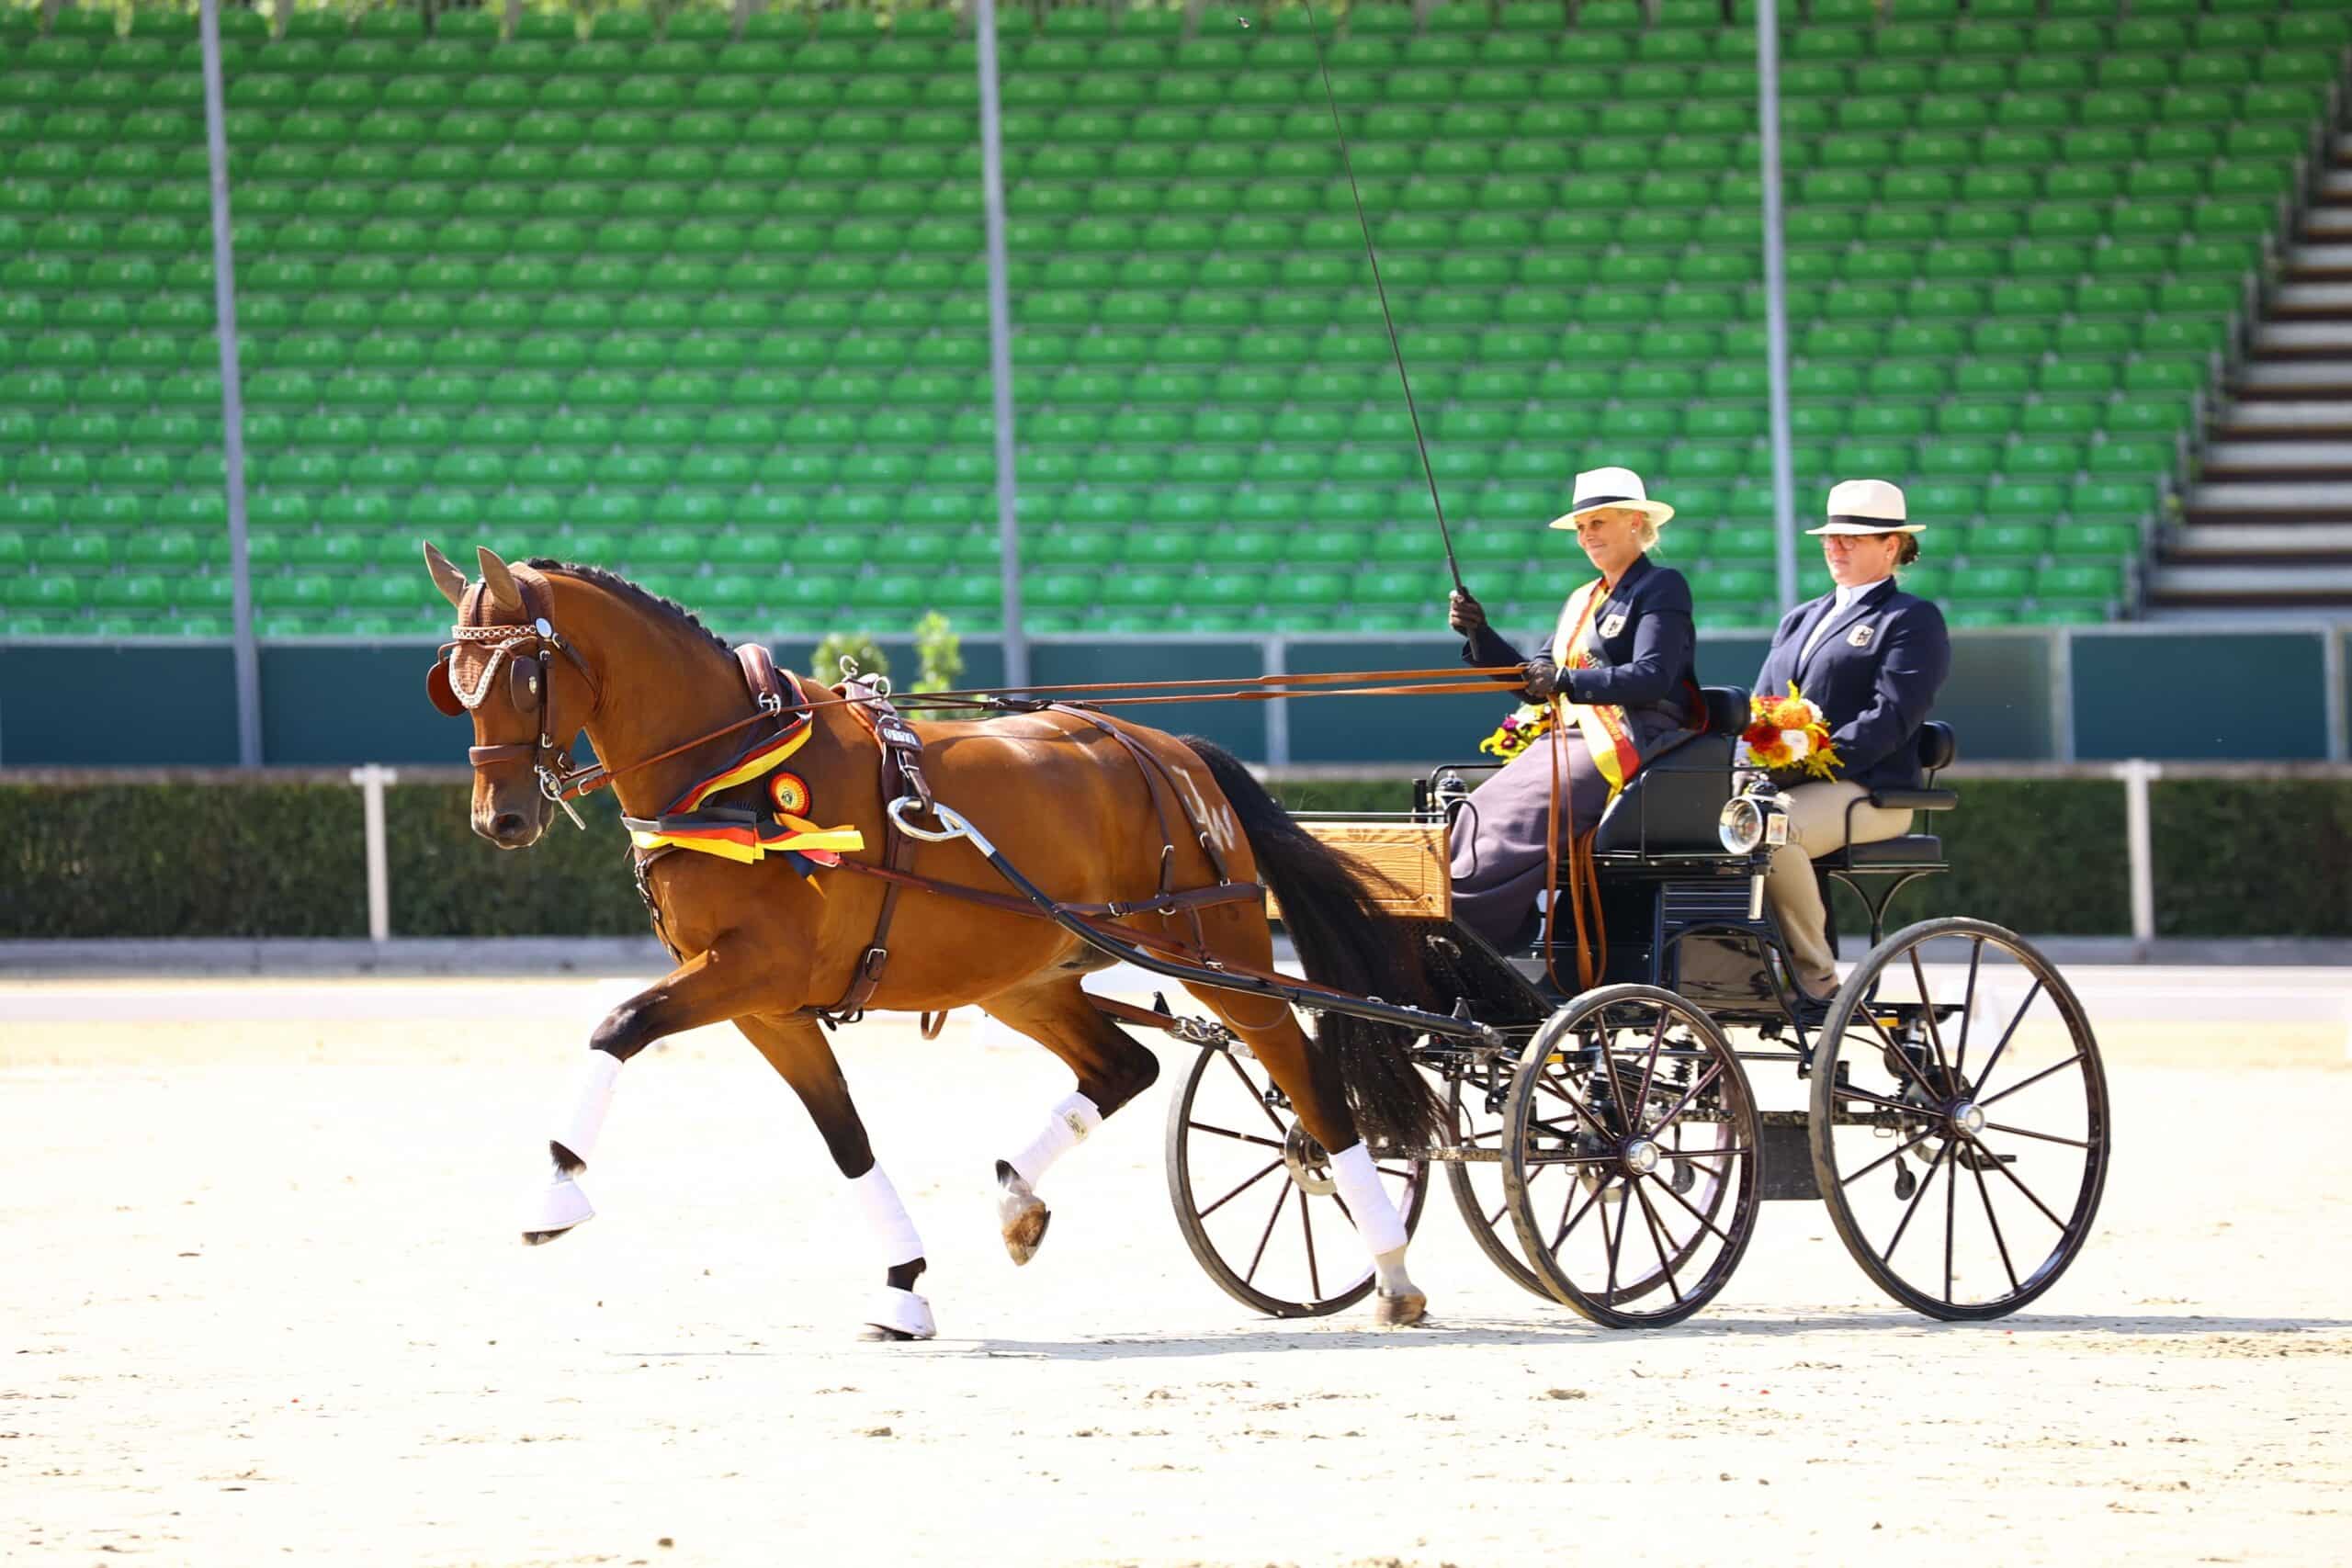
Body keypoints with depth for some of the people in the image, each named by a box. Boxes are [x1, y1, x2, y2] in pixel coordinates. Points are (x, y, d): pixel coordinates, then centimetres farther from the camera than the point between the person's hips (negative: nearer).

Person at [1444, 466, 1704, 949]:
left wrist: (1568, 682, -24)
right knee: (1479, 813, -14)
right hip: (1571, 740, 8)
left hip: (1628, 744, -8)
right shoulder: (1582, 601, 25)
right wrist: (1479, 635, 7)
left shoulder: (1662, 587, -1)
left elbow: (1652, 678, -14)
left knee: (1512, 819, -26)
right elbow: (1536, 683, 20)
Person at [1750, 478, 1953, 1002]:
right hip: (1782, 786, 7)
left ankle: (1815, 972, -23)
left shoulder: (1913, 620, 4)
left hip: (1865, 791, -7)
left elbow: (1892, 717, -10)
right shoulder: (1799, 621, 28)